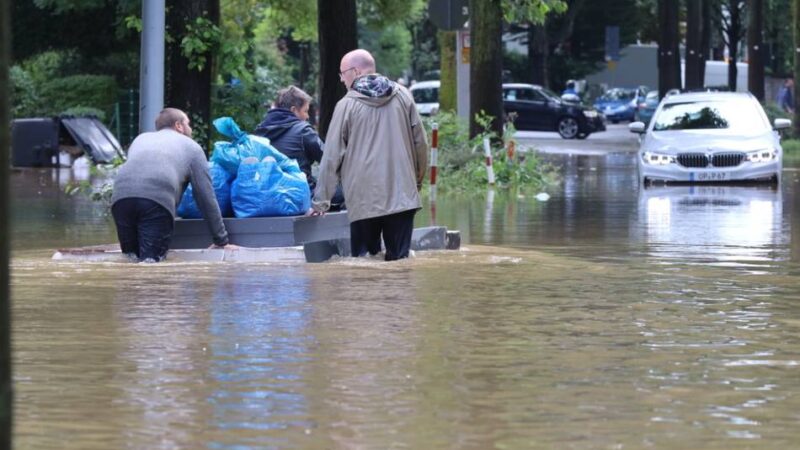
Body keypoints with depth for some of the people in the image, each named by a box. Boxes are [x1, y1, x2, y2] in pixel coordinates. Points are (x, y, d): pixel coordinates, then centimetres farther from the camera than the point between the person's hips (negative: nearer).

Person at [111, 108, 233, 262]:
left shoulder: (141, 139, 38)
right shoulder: (191, 147, 27)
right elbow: (206, 197, 24)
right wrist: (222, 241, 29)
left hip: (121, 197, 4)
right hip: (157, 200, -4)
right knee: (151, 261, -10)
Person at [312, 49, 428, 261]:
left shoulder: (347, 105, -2)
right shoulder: (403, 96, 7)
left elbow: (332, 156, 0)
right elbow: (420, 142, 10)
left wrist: (321, 200, 5)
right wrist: (418, 179, 25)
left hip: (363, 199, -3)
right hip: (401, 195, 3)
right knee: (399, 259, 1)